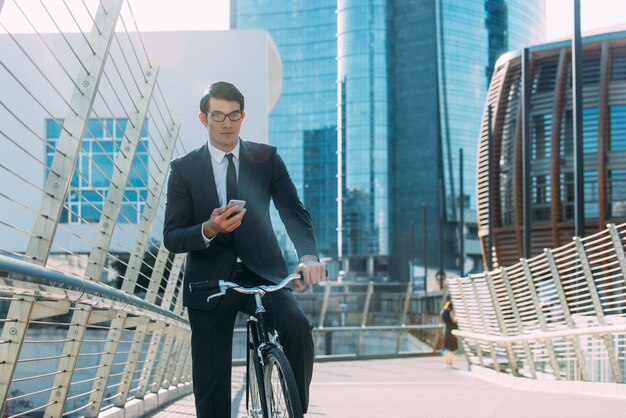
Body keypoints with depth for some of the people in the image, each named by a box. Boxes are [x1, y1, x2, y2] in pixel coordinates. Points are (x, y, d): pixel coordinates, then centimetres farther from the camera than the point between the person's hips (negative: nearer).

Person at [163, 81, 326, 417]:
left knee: (297, 327, -29)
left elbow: (293, 211, -9)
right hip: (210, 282, 0)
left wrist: (308, 254, -29)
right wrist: (208, 230, -26)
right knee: (211, 388, -1)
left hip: (262, 273, 0)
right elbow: (171, 238, -4)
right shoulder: (184, 169, -1)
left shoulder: (266, 158, 2)